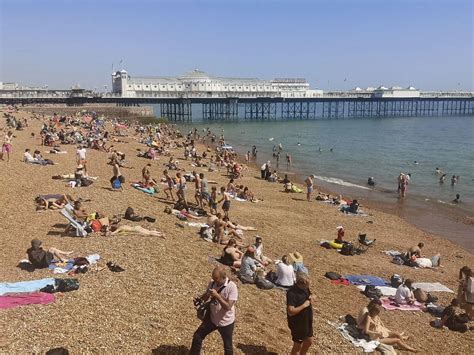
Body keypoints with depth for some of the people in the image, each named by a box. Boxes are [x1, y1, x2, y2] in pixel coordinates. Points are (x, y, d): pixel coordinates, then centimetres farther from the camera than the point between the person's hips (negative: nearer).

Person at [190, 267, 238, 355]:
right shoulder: (212, 283, -8)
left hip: (226, 322, -5)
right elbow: (205, 297, 6)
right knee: (197, 337, 12)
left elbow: (228, 307, -28)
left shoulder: (232, 287, -25)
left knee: (227, 346, 14)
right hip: (212, 318, 5)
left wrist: (217, 295, -35)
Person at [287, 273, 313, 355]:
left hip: (307, 320, 8)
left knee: (309, 341, 25)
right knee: (298, 345, 11)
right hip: (297, 323, -8)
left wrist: (310, 298, -8)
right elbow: (291, 312, -33)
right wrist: (304, 305, -29)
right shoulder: (292, 293, -31)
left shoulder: (305, 288, -6)